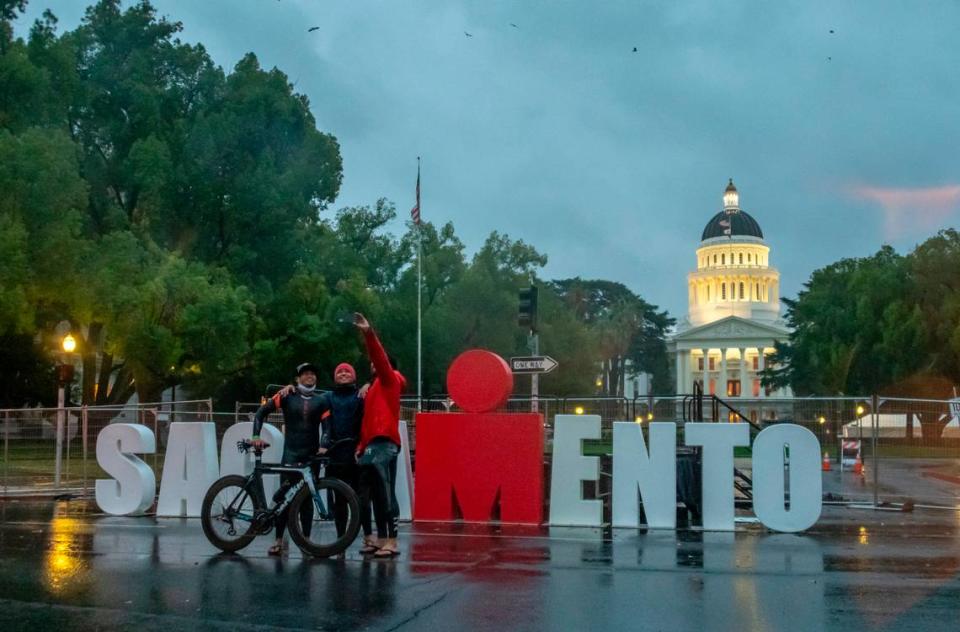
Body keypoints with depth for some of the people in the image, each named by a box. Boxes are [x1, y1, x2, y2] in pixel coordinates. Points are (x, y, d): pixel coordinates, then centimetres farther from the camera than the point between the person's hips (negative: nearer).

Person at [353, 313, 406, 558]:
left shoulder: (389, 380, 5)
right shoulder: (374, 388, 25)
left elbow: (380, 356, -13)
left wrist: (368, 333, -23)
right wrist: (361, 447, 14)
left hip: (384, 443, -9)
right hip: (371, 445, 9)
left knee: (385, 494, -15)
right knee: (368, 496, 9)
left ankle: (391, 542, -17)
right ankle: (378, 539, 15)